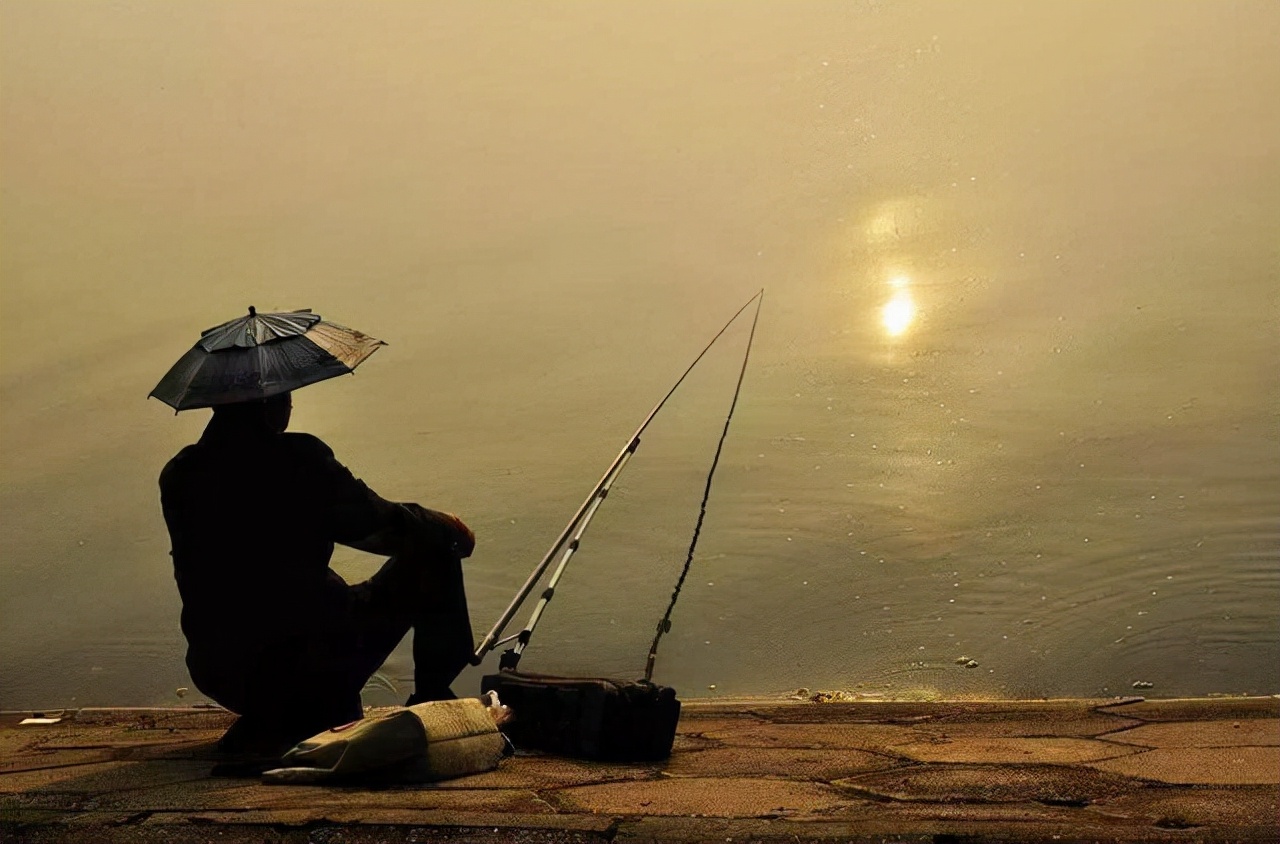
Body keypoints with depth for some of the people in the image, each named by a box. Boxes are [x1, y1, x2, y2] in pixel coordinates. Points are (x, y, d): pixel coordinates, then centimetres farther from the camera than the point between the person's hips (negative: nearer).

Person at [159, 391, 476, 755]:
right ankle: (434, 705, 18)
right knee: (433, 550, 10)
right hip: (313, 665, -6)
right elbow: (385, 523, -7)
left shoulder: (177, 476, 1)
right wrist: (448, 528, 14)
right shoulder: (301, 459, -14)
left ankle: (264, 724, 25)